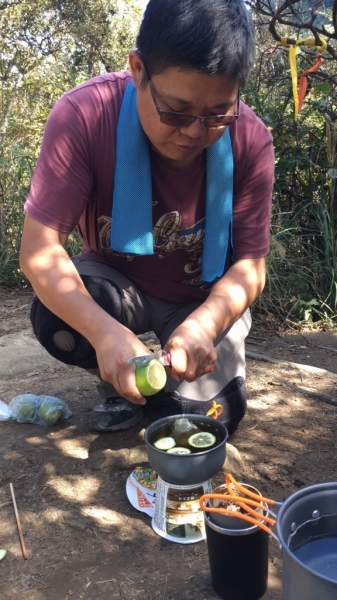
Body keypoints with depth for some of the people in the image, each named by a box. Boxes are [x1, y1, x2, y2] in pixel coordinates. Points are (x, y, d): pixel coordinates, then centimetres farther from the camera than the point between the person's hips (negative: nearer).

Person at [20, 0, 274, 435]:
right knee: (56, 319, -32)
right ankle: (118, 382, 3)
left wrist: (203, 325, -41)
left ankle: (161, 378, 22)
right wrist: (106, 332, -47)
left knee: (209, 416, -15)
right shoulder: (83, 117, -27)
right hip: (116, 282, 0)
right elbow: (39, 249, -30)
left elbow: (250, 265, -19)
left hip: (206, 299, 1)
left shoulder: (250, 141, -23)